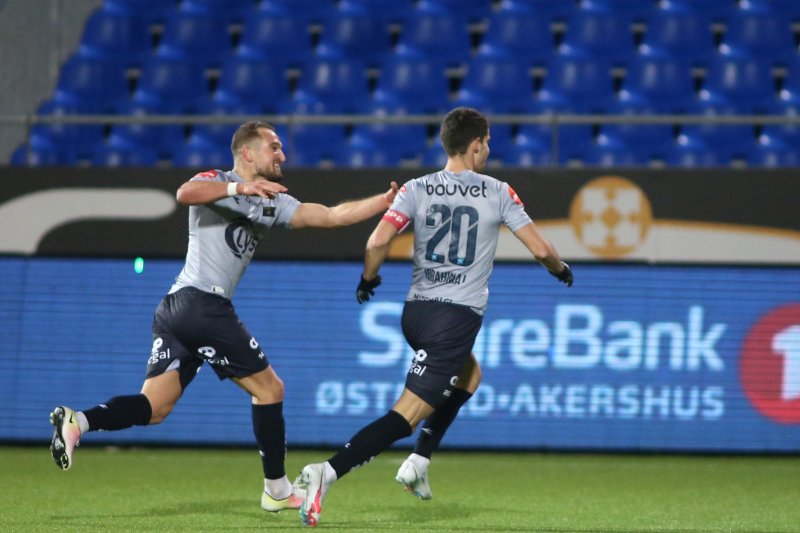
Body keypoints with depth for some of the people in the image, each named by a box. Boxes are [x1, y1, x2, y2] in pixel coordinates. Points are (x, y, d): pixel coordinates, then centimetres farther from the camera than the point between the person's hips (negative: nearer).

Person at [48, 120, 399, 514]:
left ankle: (77, 422, -18)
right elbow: (186, 193, -25)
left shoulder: (273, 203, 21)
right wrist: (240, 188, -29)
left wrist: (388, 200, 10)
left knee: (153, 409, 0)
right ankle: (277, 491, 11)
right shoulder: (218, 182, -2)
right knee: (269, 388, 4)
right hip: (204, 303, -9)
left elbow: (333, 216, 16)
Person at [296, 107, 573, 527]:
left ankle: (418, 462, 22)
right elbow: (540, 249, 2)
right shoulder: (498, 193, -1)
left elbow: (377, 242, -9)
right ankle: (327, 472, -28)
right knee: (406, 415, -10)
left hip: (416, 312, 5)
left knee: (468, 376, 33)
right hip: (459, 316, -5)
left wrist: (368, 279, 10)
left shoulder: (416, 190, 4)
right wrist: (561, 270, 23)